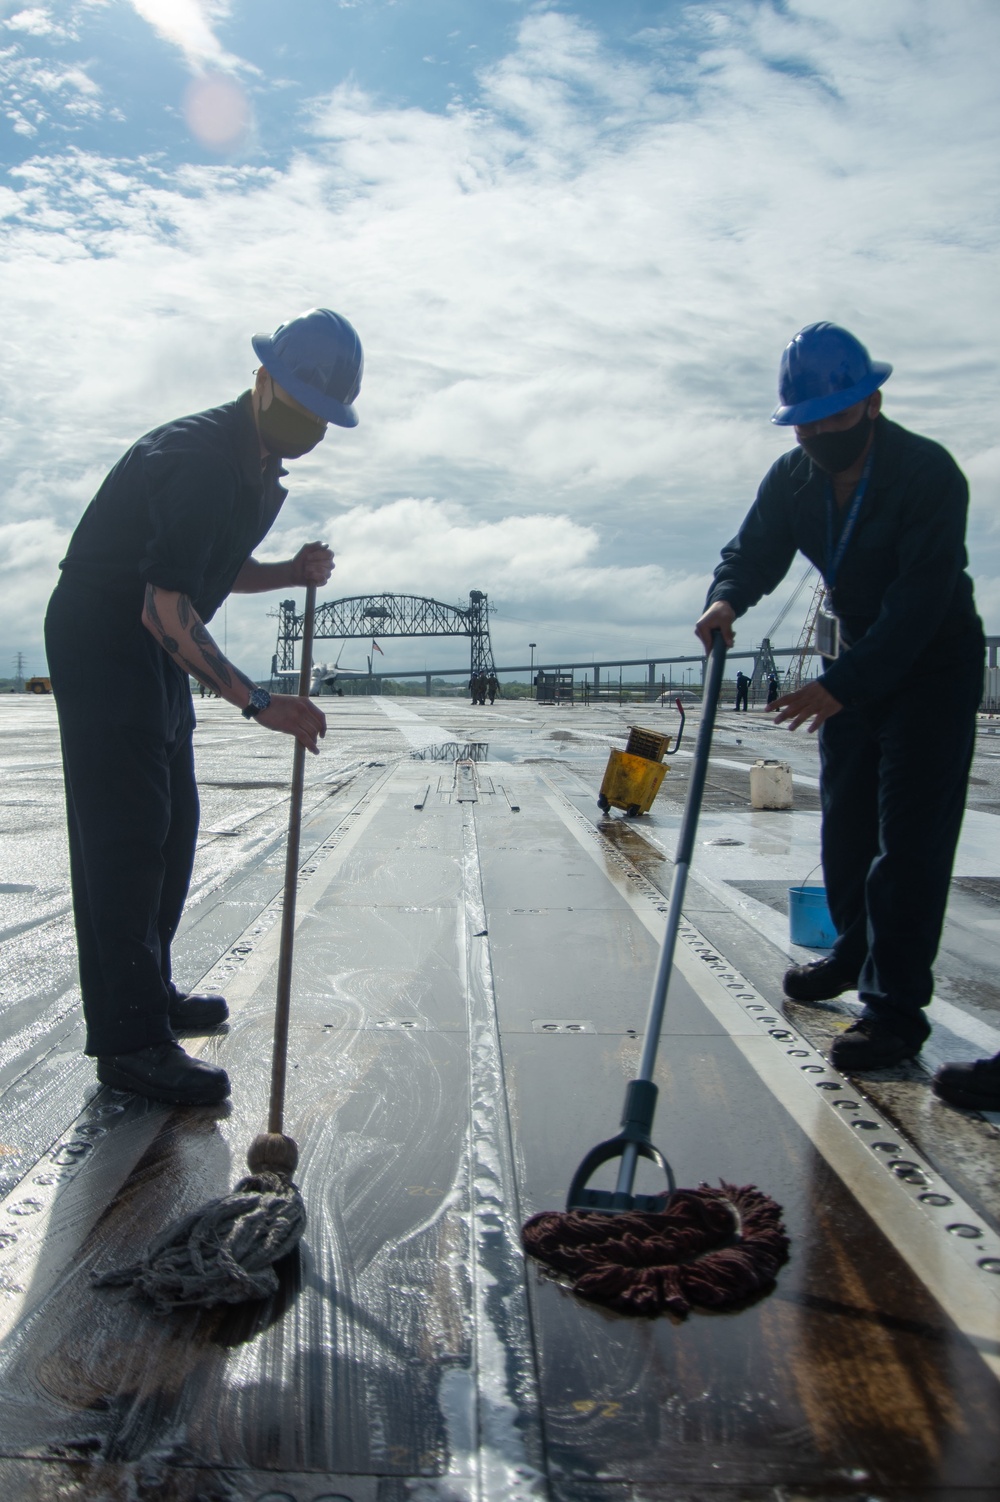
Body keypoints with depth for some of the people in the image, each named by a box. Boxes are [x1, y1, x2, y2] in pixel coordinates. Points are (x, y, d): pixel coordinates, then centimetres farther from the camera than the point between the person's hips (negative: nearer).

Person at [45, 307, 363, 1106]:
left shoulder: (260, 468, 8)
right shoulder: (197, 457, -23)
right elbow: (166, 609, -30)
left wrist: (292, 572, 0)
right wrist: (259, 702, -33)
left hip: (153, 650, 10)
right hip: (100, 642, -10)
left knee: (172, 825, 14)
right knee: (126, 833, -11)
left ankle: (145, 991, 28)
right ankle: (130, 1040, -5)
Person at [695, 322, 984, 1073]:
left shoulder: (930, 473, -24)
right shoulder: (793, 477, -4)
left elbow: (919, 603, -30)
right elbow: (754, 550, -1)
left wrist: (842, 685, -36)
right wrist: (728, 599, -25)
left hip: (933, 664, -6)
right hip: (850, 660, 7)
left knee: (910, 839, -9)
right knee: (845, 820, 14)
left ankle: (897, 1006, -2)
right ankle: (857, 952, 33)